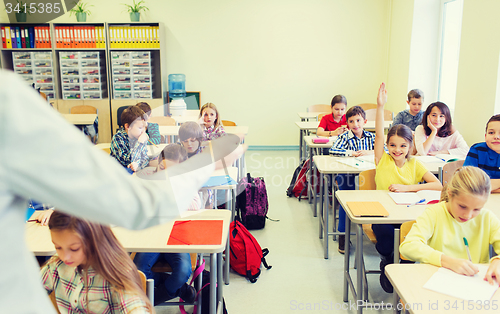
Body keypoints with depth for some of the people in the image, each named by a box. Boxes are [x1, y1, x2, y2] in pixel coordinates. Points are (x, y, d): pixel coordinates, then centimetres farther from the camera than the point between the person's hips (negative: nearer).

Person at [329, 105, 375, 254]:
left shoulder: (371, 137, 11)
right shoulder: (344, 137, 2)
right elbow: (333, 150, -15)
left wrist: (370, 152, -14)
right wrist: (353, 153, -17)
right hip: (346, 174, -2)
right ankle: (342, 234, -10)